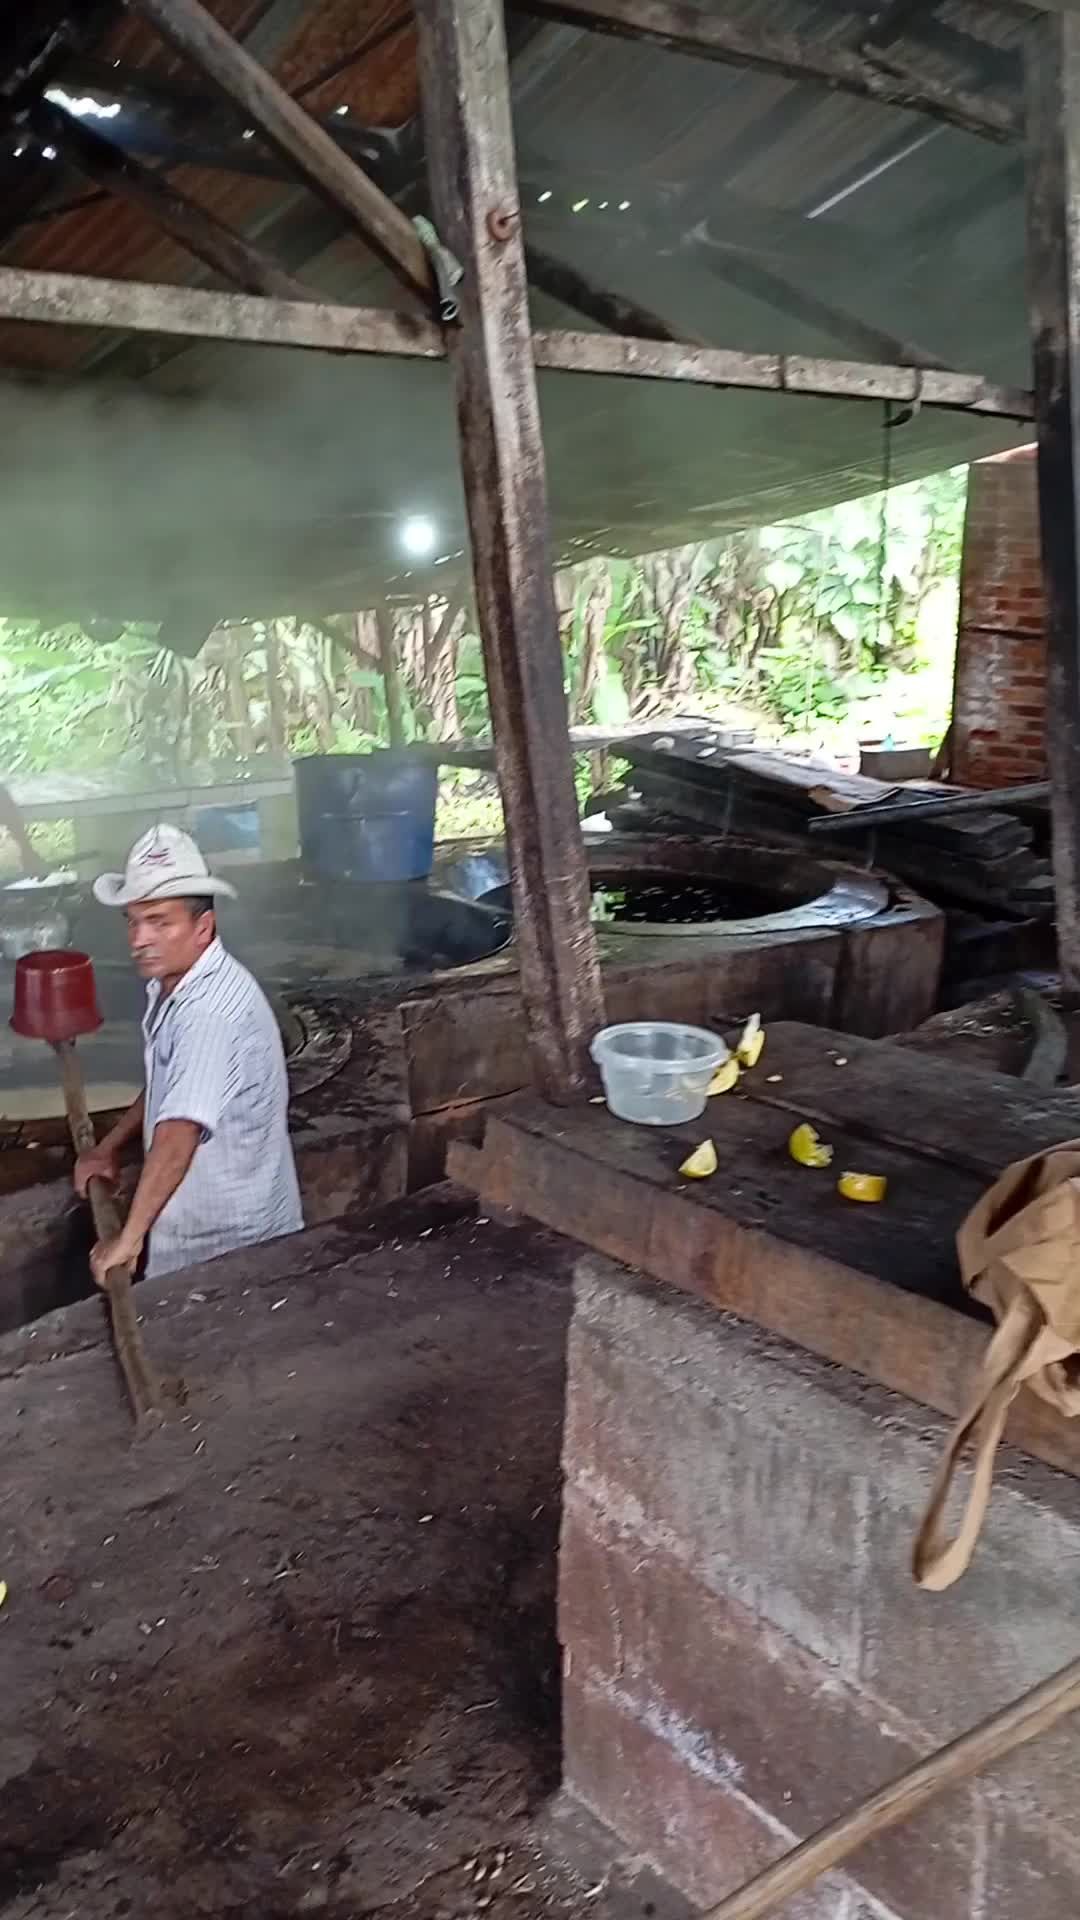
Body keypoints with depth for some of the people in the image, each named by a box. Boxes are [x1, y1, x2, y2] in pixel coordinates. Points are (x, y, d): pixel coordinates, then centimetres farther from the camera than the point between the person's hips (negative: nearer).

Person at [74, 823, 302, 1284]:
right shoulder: (170, 983, 2)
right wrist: (109, 1146, 11)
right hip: (189, 1217, 9)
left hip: (233, 1237, -9)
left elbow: (178, 1136, -36)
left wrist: (129, 1238, -34)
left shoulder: (214, 1009, -31)